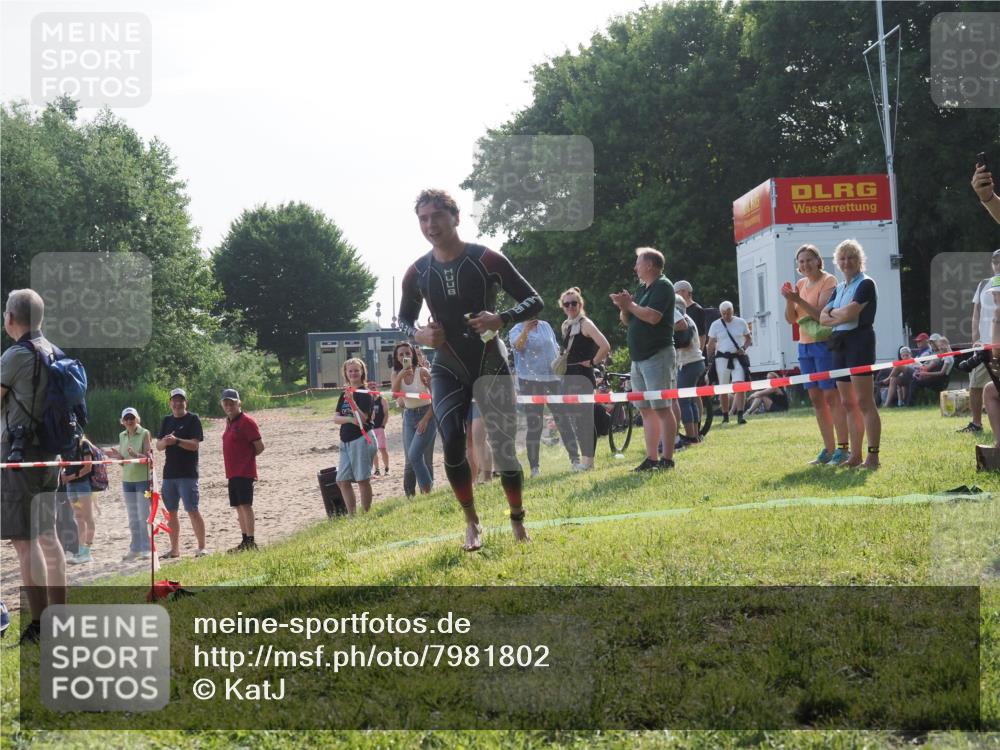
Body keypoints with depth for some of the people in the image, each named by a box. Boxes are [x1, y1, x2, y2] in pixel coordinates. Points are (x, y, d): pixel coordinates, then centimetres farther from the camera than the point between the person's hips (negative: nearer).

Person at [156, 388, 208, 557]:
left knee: (192, 510, -9)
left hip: (188, 474, -6)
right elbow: (158, 446, 10)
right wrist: (165, 441, -13)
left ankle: (202, 547, -6)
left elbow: (195, 444, -12)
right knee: (171, 512, 9)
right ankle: (174, 549, 16)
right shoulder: (166, 421, 14)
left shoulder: (193, 419, -2)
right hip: (169, 472, 6)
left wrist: (177, 441, -26)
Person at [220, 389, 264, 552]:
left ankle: (250, 541, -14)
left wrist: (247, 456, 0)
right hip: (232, 472, 9)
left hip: (244, 472, -9)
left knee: (245, 505, -12)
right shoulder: (229, 422, 15)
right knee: (239, 507, 12)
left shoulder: (246, 421, -12)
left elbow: (259, 447, -13)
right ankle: (245, 541, 17)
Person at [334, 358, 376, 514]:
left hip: (362, 439, -7)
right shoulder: (344, 395, 15)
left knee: (362, 479, -6)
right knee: (342, 480, 4)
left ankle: (365, 514, 0)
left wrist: (351, 401, -23)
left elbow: (363, 418, -14)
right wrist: (350, 419, -13)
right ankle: (352, 514, 10)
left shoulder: (365, 394, -5)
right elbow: (336, 418, 6)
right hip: (345, 441, 7)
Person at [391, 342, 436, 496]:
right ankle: (410, 494, 10)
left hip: (426, 414, -5)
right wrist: (400, 377, -30)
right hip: (409, 417, 5)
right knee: (410, 460, 4)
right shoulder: (396, 374, 2)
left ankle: (428, 490, -10)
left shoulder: (422, 372, -11)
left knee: (415, 455, -18)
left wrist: (426, 419, -16)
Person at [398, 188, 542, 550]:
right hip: (447, 368, 2)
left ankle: (518, 522, 17)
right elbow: (403, 320, 13)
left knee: (503, 449, -3)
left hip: (491, 365, -2)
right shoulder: (417, 273, -2)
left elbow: (534, 301, -6)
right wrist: (419, 335, -10)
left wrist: (501, 319, -24)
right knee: (452, 442, -16)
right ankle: (471, 521, 0)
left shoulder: (488, 260, -11)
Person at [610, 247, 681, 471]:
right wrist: (624, 307, 0)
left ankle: (667, 459, -9)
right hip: (639, 358, 9)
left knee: (661, 408, -9)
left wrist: (629, 305, -11)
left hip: (657, 356, -9)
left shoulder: (663, 286, -8)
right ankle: (651, 458, 11)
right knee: (646, 410, 8)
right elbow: (627, 320, 21)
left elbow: (653, 316, -22)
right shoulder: (642, 288, 19)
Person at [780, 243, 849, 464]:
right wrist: (789, 299, -7)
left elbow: (822, 314, -17)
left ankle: (842, 448, -7)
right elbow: (791, 318, 10)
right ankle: (828, 449, 14)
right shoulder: (801, 284, 14)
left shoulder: (828, 281, -7)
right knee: (816, 398, 8)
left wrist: (798, 300, -25)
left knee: (832, 396, -9)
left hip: (824, 344, -8)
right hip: (805, 346, 8)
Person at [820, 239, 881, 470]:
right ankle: (855, 455, 12)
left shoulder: (866, 284, -4)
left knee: (864, 402, -11)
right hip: (840, 345, 8)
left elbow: (850, 313, -16)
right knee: (848, 404, 8)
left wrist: (833, 313, 2)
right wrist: (842, 315, -8)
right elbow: (823, 318, 10)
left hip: (860, 342, -8)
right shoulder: (839, 288, 19)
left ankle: (873, 456, -12)